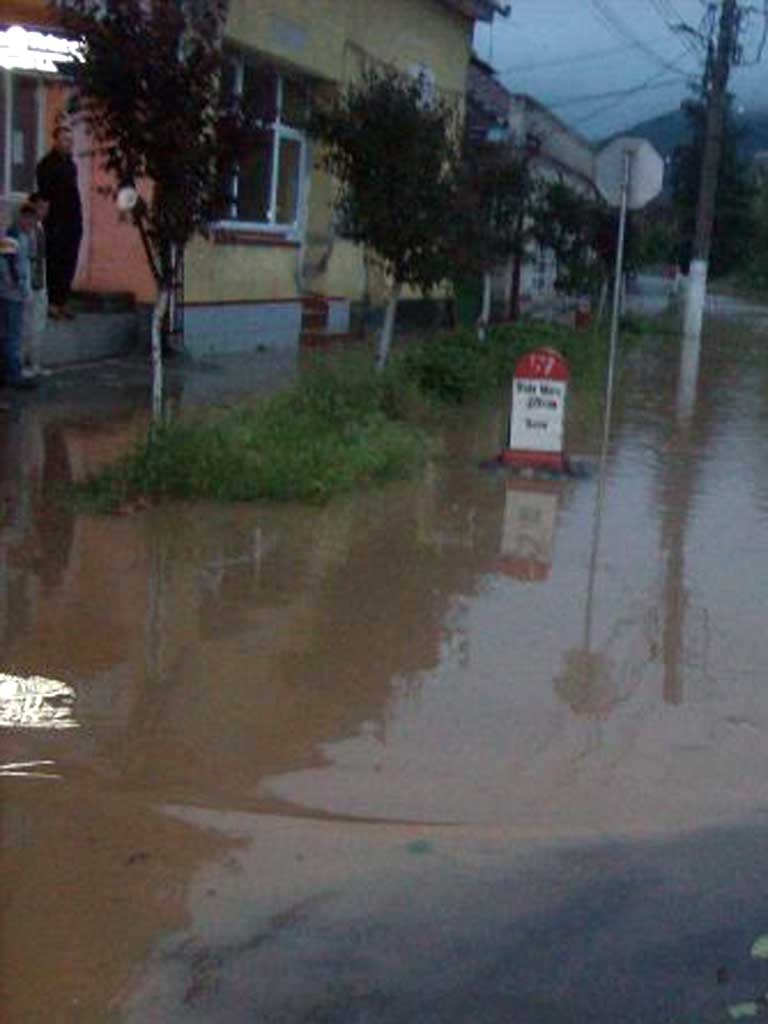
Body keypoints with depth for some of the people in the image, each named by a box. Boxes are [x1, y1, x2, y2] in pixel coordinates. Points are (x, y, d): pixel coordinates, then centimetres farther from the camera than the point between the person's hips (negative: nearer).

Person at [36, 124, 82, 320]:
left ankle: (62, 302, 14)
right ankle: (51, 302, 2)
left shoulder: (70, 164, 16)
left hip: (73, 222, 7)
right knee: (53, 263, -3)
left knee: (68, 264, 8)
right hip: (56, 222, -7)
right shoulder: (47, 164, -7)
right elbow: (45, 193, -12)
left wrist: (78, 218, 11)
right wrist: (51, 220, -17)